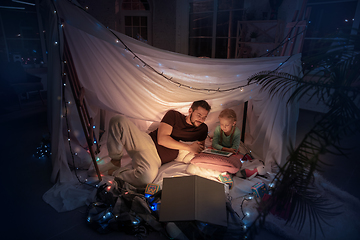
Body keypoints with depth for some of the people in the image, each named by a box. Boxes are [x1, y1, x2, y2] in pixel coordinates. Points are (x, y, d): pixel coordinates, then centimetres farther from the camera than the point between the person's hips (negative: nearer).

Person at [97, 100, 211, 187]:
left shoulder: (202, 129, 13)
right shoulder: (173, 115, 2)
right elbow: (161, 139, -9)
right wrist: (189, 147, -10)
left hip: (156, 158, 0)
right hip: (145, 141, 0)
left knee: (147, 177, -39)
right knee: (118, 120, -25)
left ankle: (115, 172, -7)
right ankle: (115, 161, -5)